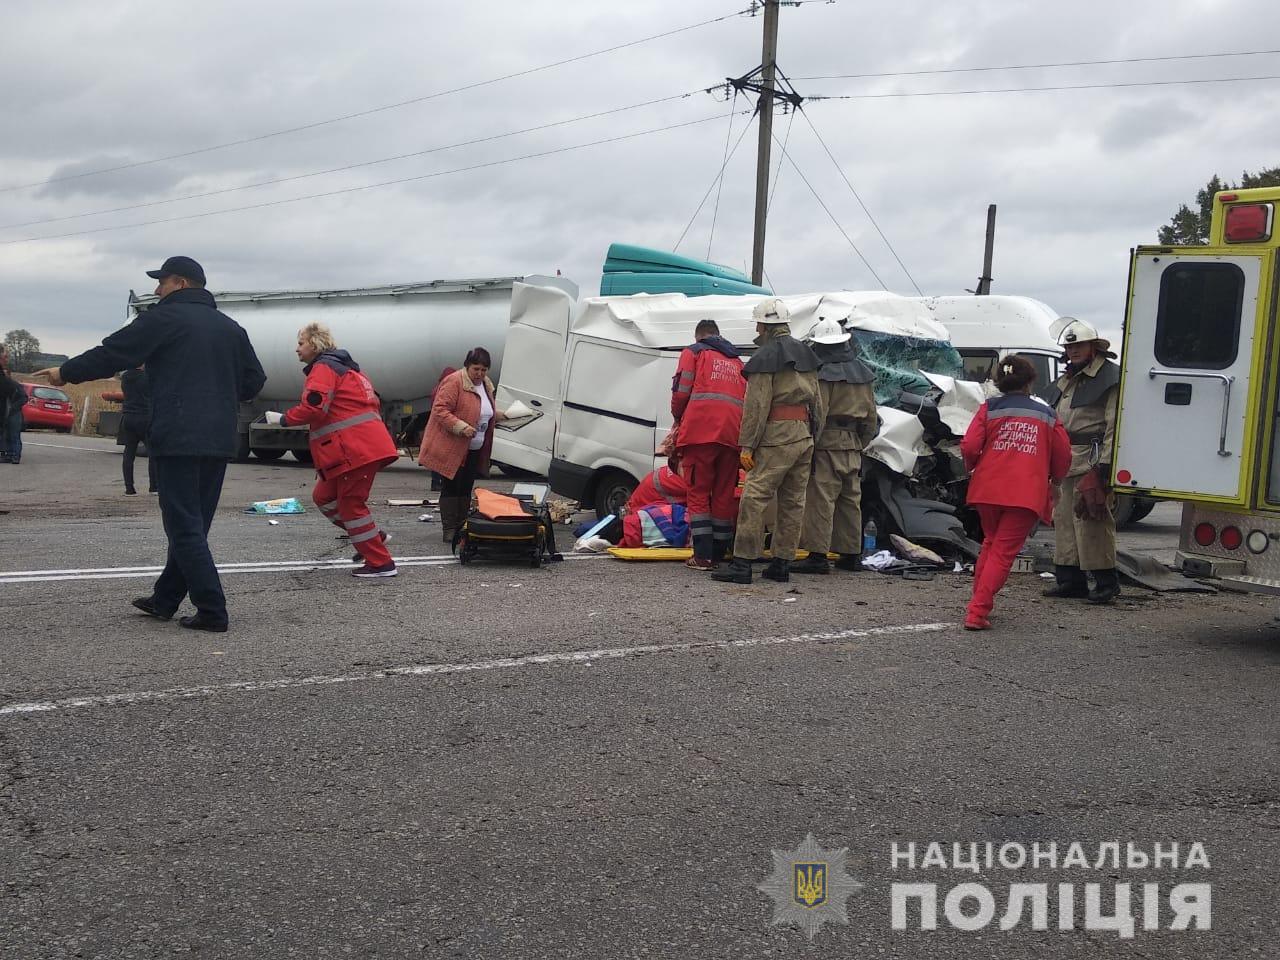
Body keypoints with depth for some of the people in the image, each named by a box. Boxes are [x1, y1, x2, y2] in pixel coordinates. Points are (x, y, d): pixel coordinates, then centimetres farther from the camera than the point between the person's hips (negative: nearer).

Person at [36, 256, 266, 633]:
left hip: (178, 438, -7)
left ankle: (212, 612, -8)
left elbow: (112, 354, -1)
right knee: (193, 524, 15)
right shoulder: (230, 327, 16)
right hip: (220, 441, 7)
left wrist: (66, 372, 13)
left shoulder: (165, 318, -3)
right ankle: (165, 599, 26)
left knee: (185, 526, -4)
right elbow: (254, 379, 16)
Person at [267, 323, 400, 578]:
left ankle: (381, 563, 0)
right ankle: (372, 537, 19)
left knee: (350, 504, -3)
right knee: (324, 495, 17)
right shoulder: (345, 367, 24)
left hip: (355, 449, -10)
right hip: (367, 445, 10)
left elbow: (313, 408, -20)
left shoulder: (323, 368, -7)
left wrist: (283, 418, -8)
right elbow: (373, 402, 24)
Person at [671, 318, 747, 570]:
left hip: (699, 432, -4)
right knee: (724, 495, 10)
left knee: (698, 493, 0)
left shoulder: (693, 352, 12)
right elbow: (747, 400, 22)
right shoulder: (737, 361, 29)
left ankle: (703, 556, -5)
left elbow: (681, 391, 2)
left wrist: (678, 418, 19)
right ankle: (719, 554, 13)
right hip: (732, 435, 4)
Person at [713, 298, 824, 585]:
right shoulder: (805, 355, 19)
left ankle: (742, 564, -11)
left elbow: (756, 406, -13)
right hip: (805, 436, 8)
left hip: (777, 436, -8)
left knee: (755, 497, -8)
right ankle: (782, 563, 14)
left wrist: (747, 445, -13)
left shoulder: (765, 357, -7)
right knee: (793, 501, 9)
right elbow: (818, 402, 20)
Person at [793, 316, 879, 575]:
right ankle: (851, 554, 19)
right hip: (853, 444, 8)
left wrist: (809, 444, -10)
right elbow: (871, 415, 18)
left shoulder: (823, 374, -11)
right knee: (850, 500, 13)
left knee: (821, 499, -6)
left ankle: (818, 555, -7)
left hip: (827, 444, -8)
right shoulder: (862, 373, 14)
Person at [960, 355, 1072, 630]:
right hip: (1027, 494, -2)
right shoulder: (1047, 415, 10)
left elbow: (969, 447, -5)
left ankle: (980, 601, 28)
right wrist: (1052, 479, 32)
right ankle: (978, 612, -11)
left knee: (990, 542, 23)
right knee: (1004, 552, -1)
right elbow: (1063, 458, 11)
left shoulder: (989, 409, 5)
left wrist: (972, 467, 16)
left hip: (987, 489, 2)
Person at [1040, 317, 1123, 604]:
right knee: (1064, 518, 10)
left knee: (1092, 521, -9)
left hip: (1091, 461, -9)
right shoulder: (1066, 380, 20)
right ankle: (1070, 579, 17)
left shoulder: (1109, 378, -7)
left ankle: (1105, 581, -1)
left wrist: (1104, 465, -19)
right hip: (1064, 461, 9)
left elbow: (1114, 426, -13)